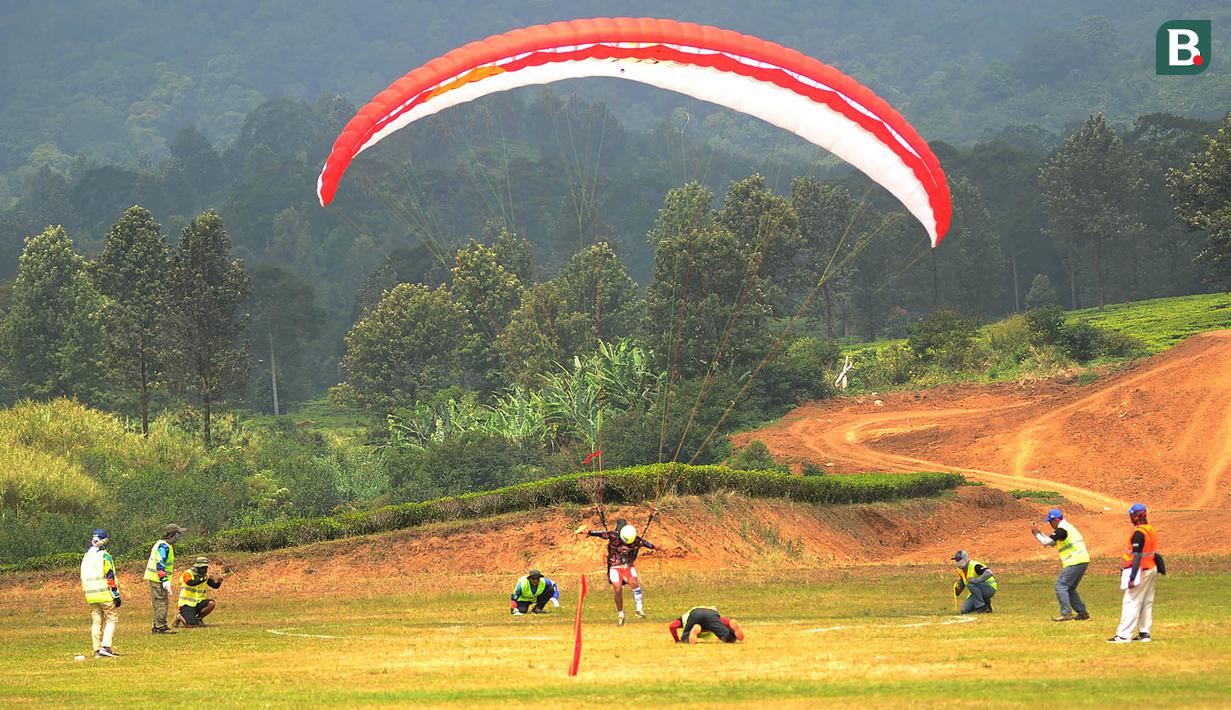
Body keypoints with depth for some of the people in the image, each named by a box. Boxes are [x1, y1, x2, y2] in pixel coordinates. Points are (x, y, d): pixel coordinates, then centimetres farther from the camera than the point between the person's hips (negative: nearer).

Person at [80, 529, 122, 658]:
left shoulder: (85, 557, 11)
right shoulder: (104, 556, -9)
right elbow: (110, 577, -13)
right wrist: (116, 595, -10)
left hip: (91, 596, 6)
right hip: (105, 594, -6)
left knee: (97, 622, 10)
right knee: (111, 619, 0)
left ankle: (97, 650, 7)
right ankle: (106, 646, -14)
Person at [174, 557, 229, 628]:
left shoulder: (205, 576, 5)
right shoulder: (188, 574, -10)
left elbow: (215, 586, -3)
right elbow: (191, 583, -30)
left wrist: (219, 580, -25)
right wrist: (204, 579, -39)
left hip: (198, 603, 5)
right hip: (187, 604, -5)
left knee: (212, 603, -23)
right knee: (192, 625, -23)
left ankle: (199, 618, 2)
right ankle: (179, 616, 11)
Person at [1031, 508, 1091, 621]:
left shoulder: (1061, 530, -10)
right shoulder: (1068, 527, 22)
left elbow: (1046, 542, -8)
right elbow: (1051, 543, 29)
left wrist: (1036, 533, 6)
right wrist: (1039, 532, 23)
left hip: (1075, 563, -10)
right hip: (1084, 561, 10)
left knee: (1061, 586, -8)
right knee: (1070, 588, 18)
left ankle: (1066, 613, -15)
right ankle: (1082, 612, 16)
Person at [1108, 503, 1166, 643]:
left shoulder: (1139, 533, -18)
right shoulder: (1151, 529, 11)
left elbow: (1137, 557, -22)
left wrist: (1132, 578, -23)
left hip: (1141, 570, -10)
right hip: (1152, 569, 10)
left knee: (1131, 602, -9)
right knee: (1147, 603, 14)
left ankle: (1124, 635, -12)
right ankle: (1144, 633, 17)